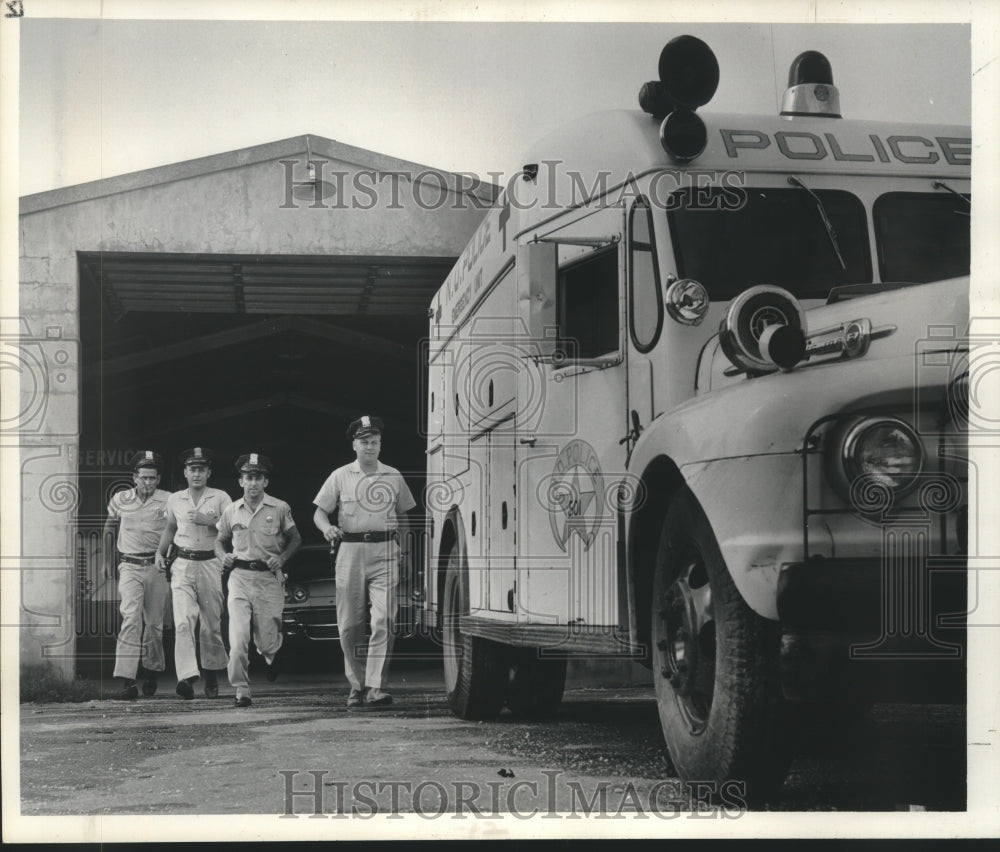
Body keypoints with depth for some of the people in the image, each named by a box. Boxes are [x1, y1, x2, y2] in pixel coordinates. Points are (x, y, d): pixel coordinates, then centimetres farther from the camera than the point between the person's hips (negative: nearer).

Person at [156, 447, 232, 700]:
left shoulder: (221, 498, 3)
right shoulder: (175, 500, 12)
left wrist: (209, 521, -14)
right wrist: (160, 552, 16)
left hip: (211, 564, -1)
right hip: (183, 565, 1)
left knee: (211, 625, 6)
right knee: (183, 622, -15)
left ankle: (212, 675, 24)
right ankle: (186, 678, -24)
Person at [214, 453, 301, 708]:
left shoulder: (280, 508, 1)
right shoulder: (231, 511, 6)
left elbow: (295, 538, 10)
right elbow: (220, 540, 19)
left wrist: (282, 558, -7)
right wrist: (223, 556, -2)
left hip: (269, 578, -1)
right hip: (240, 577, 1)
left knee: (267, 642, 2)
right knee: (238, 638, -12)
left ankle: (271, 655, 40)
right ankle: (241, 690, -4)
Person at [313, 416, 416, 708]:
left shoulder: (394, 477, 11)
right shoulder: (340, 476, 7)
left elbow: (404, 516, 17)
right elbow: (320, 512, 6)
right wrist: (327, 528, -17)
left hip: (385, 553, 0)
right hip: (351, 551, 0)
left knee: (383, 620, -12)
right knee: (349, 624, 2)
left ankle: (376, 686, -14)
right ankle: (357, 684, 16)